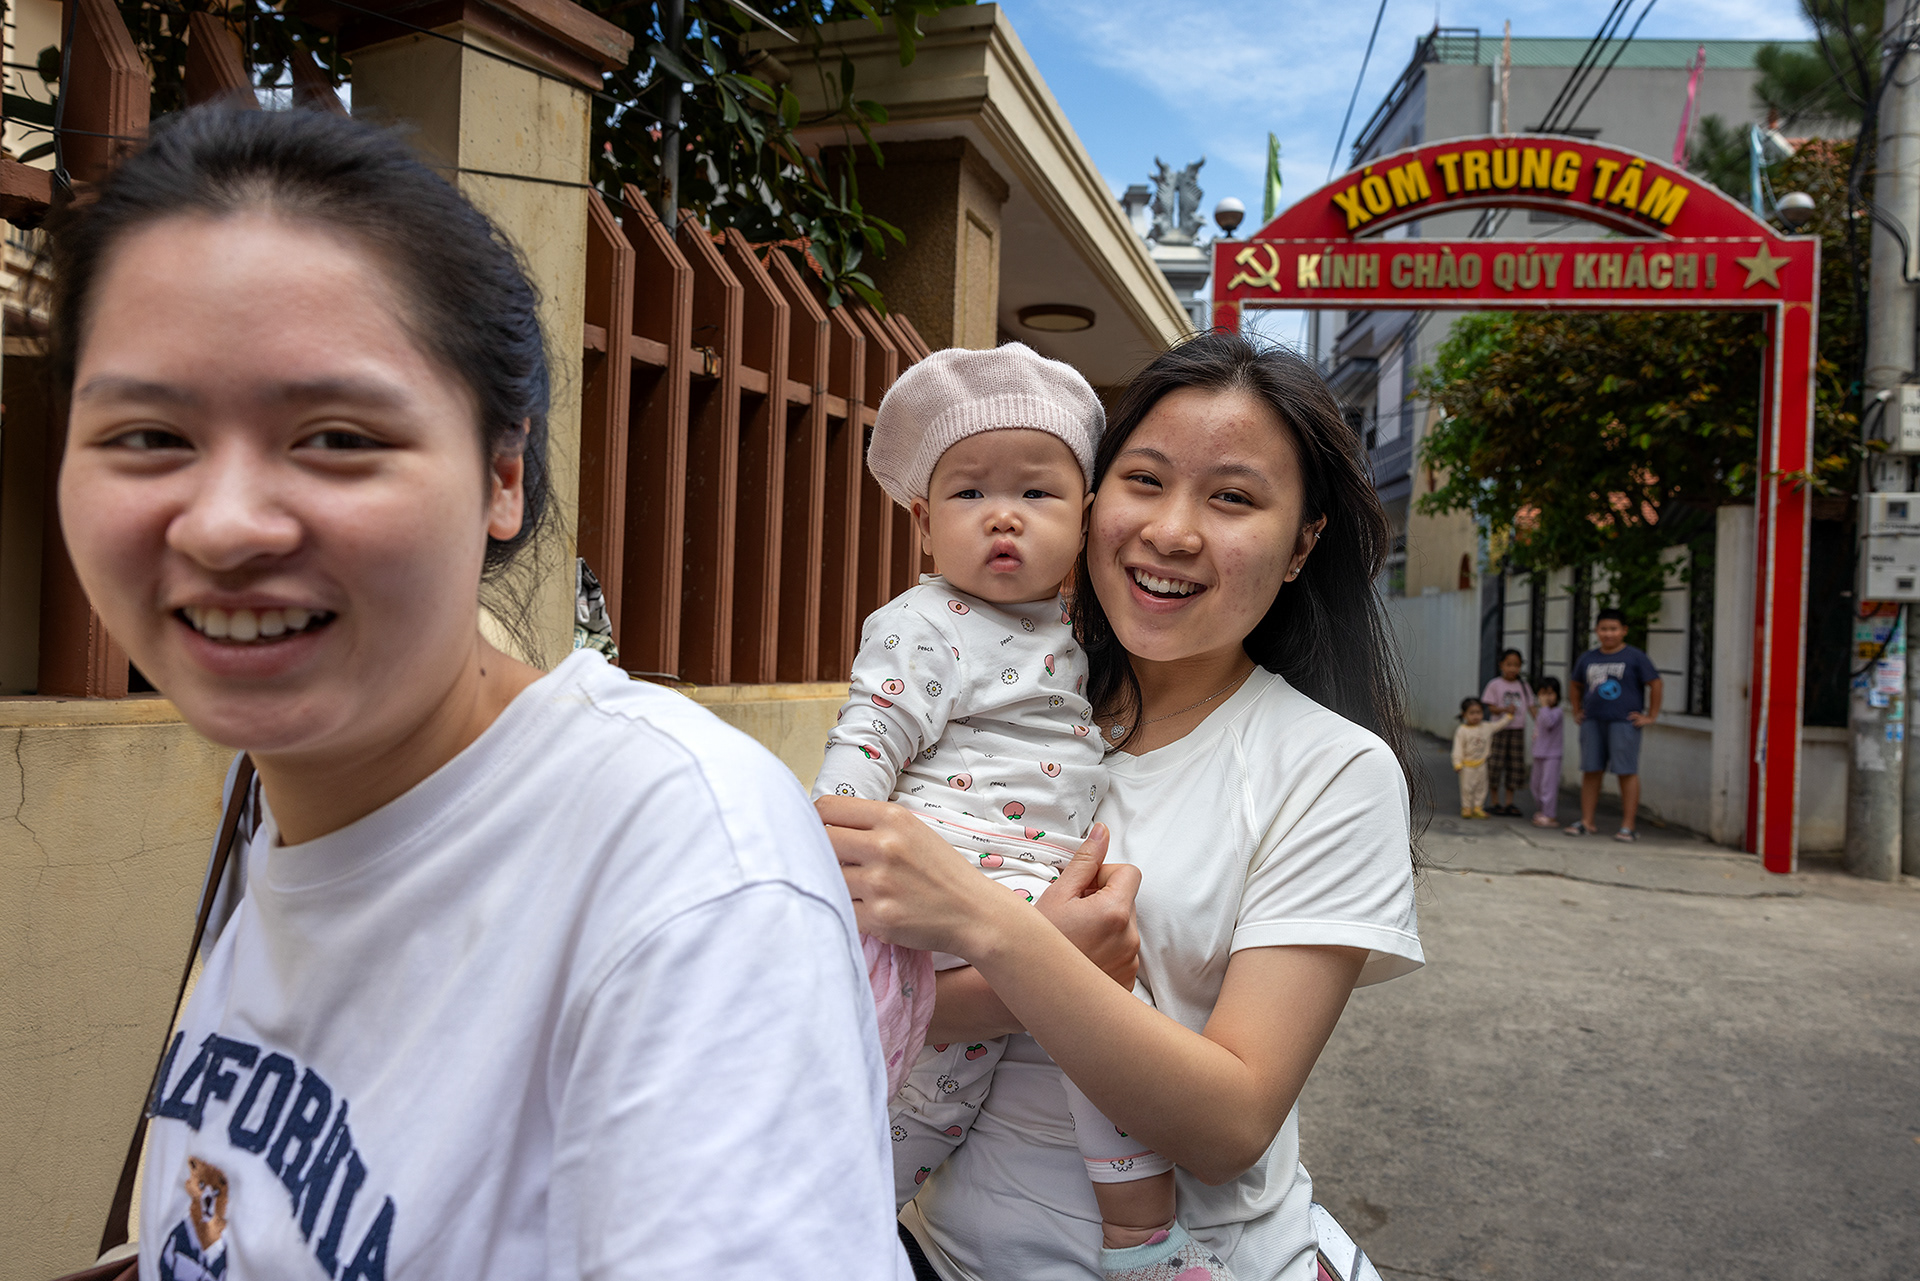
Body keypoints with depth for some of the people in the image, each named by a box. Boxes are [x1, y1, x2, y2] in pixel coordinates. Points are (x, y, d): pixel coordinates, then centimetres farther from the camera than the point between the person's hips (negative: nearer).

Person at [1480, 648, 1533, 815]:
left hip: (1518, 729, 4)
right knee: (1495, 765, -4)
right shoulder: (1495, 684, -1)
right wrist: (1505, 709, -23)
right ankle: (1495, 803, 7)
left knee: (1515, 766, 4)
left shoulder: (1523, 686, 9)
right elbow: (1490, 707, -5)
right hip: (1500, 729, -4)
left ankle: (1509, 803, 13)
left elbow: (1530, 706, 9)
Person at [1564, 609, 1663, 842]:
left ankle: (1628, 826, 1)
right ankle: (1586, 822, 12)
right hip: (1592, 722, 5)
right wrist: (1576, 712, 17)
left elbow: (1655, 683, -2)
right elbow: (1574, 685, 25)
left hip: (1624, 723, -5)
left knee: (1627, 772, -2)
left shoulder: (1635, 657, -2)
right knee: (1591, 771, 6)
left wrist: (1651, 716, -4)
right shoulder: (1587, 659, 11)